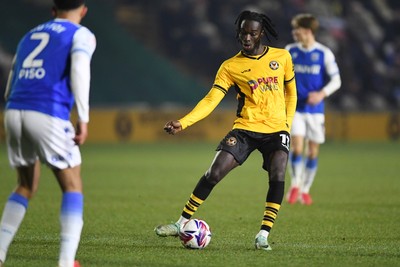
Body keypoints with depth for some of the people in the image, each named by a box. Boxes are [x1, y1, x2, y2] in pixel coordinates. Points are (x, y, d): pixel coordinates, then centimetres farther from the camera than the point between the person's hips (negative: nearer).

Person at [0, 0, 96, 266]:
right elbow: (79, 69, -13)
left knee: (26, 187, 22)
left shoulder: (30, 36, 26)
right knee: (73, 187, 9)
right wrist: (83, 120, -14)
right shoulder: (82, 35, 8)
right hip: (49, 115, -5)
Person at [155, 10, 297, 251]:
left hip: (276, 129, 0)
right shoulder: (231, 67, -2)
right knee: (215, 172, -12)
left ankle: (264, 235, -15)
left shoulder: (282, 57, 3)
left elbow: (290, 92, 17)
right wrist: (183, 123, -21)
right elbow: (211, 100, -8)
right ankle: (182, 223, 3)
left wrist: (287, 125, 8)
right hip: (245, 128, 0)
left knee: (278, 175, -23)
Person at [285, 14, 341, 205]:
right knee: (297, 146, -14)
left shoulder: (324, 54, -4)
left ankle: (305, 190, 19)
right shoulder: (290, 51, 3)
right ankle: (295, 186, 1)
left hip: (315, 109, 0)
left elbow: (336, 80, -4)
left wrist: (322, 94, -20)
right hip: (295, 108, 0)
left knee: (313, 151, 5)